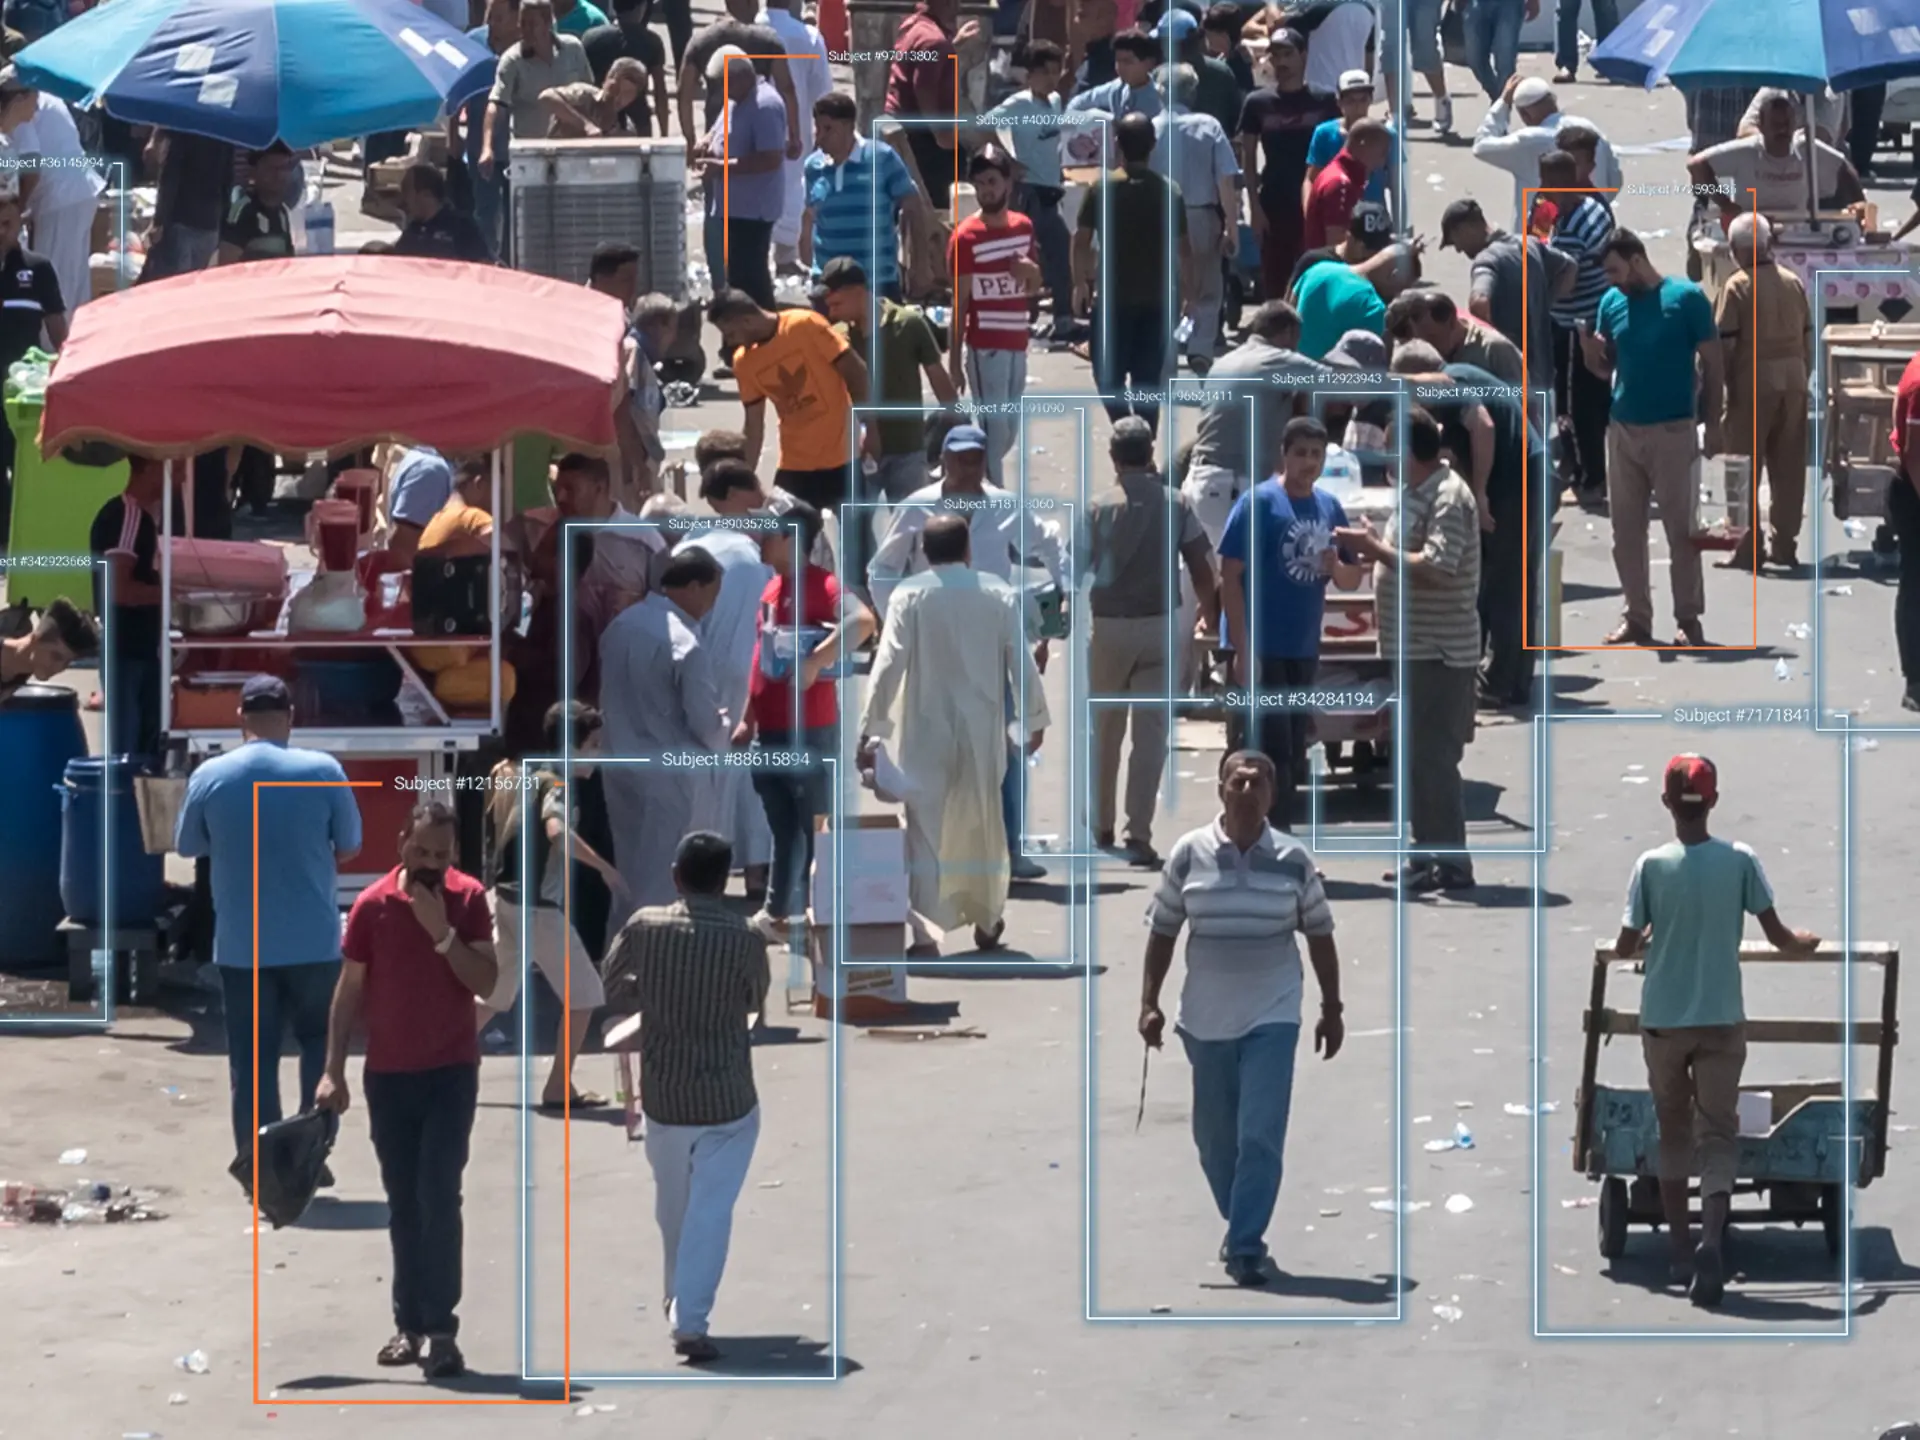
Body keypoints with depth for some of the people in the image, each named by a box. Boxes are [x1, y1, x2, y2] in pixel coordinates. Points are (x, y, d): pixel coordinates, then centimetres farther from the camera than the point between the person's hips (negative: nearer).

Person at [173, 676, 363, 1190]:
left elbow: (187, 847, 9)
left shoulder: (209, 776, -4)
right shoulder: (323, 771, -7)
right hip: (313, 941, -1)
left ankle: (256, 1163, 2)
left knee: (252, 1054, 7)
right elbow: (350, 846, 3)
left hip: (240, 945, 1)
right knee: (320, 1040, 15)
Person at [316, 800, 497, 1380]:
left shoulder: (469, 899, -5)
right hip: (388, 1074, 2)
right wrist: (334, 1070, -2)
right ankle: (410, 1325, 11)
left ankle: (441, 1329, -10)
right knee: (402, 1204, 6)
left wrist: (442, 932, -22)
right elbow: (350, 990, 2)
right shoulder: (372, 904, -2)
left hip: (450, 1072, -2)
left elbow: (487, 983, -10)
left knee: (438, 1199, -10)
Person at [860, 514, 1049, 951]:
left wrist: (871, 727, -8)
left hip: (927, 729, -2)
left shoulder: (909, 596, -9)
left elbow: (889, 664, -13)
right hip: (982, 728, 2)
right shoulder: (999, 594, -2)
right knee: (983, 824, 17)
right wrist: (1035, 718, 12)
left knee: (926, 828, 1)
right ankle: (987, 921, 27)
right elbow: (1022, 662, 1)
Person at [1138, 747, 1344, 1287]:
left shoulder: (1293, 861, -1)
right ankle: (1240, 1228, 30)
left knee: (1260, 1136, -11)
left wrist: (1332, 1009, 7)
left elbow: (1320, 935, 7)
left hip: (1272, 1017, -2)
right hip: (1205, 1018, 2)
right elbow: (1163, 930, 4)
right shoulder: (1189, 854, -1)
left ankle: (1246, 1247, -9)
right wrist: (1149, 1003, -1)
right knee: (1214, 1137, 11)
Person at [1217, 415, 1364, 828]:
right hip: (1261, 649, -7)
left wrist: (1336, 567, -9)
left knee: (1292, 758, 13)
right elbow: (1230, 576, -14)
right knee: (1268, 753, -9)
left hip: (1304, 651, 7)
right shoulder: (1259, 502, -11)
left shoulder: (1330, 508, 8)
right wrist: (1243, 650, -19)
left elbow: (1353, 580, 16)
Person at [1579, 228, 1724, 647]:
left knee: (1681, 529, -1)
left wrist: (1713, 425, -7)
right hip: (1622, 431, 5)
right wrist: (1590, 352, -10)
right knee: (1625, 531, 6)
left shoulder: (1687, 298, -8)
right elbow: (1606, 368, 13)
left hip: (1672, 431, -5)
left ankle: (1689, 619, 5)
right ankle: (1637, 617, 13)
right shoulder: (1611, 302, 5)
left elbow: (1713, 365, -3)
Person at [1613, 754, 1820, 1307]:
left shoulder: (1652, 866, -8)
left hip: (1663, 1021, 0)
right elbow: (1778, 936, -2)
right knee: (1718, 1135, 2)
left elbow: (1625, 946, -3)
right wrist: (1807, 942, 21)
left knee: (1674, 1133, 14)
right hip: (1721, 1021, 0)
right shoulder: (1740, 860, -7)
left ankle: (1680, 1252, 18)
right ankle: (1712, 1241, -21)